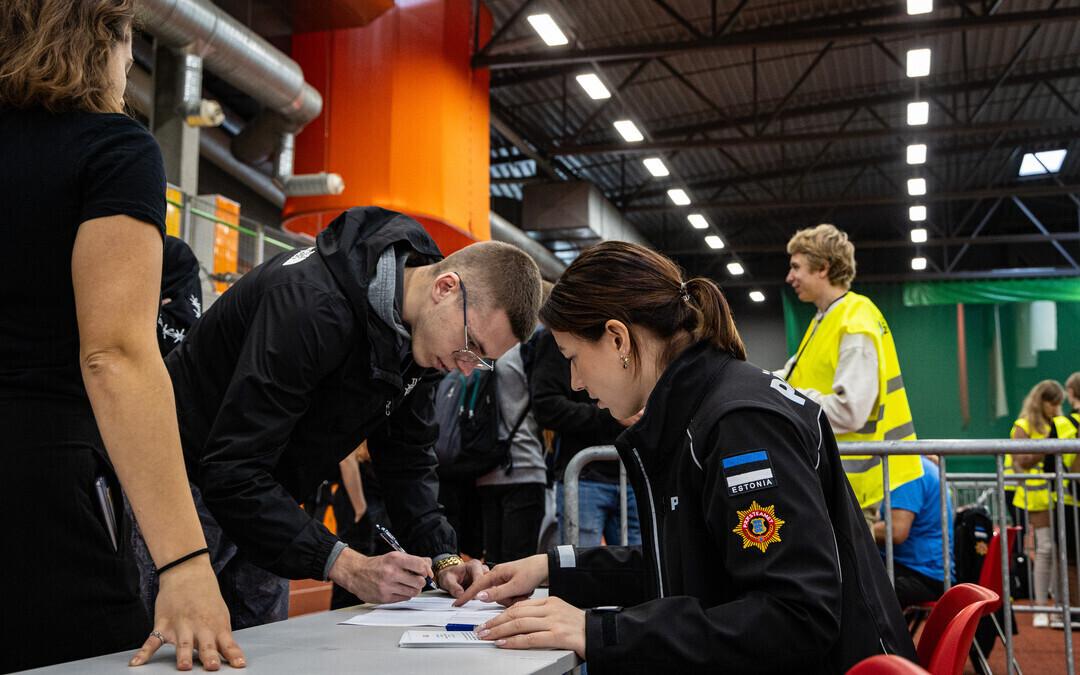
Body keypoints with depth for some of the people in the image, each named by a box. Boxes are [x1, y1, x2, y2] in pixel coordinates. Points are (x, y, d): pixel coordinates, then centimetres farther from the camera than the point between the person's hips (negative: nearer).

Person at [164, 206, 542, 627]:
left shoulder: (422, 332, -6)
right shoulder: (313, 304, -33)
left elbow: (407, 459, 3)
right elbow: (231, 473, -35)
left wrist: (444, 559, -11)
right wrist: (348, 568, -38)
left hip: (256, 501, 8)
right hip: (193, 484, -8)